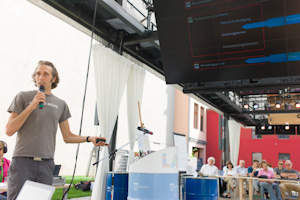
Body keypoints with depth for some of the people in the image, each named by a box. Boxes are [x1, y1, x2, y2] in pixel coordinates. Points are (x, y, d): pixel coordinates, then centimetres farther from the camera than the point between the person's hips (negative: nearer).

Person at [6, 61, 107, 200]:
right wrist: (31, 106, -11)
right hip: (22, 161, -2)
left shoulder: (61, 104, 13)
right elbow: (9, 130, -3)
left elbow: (67, 137, 15)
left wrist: (90, 139, 0)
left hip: (46, 164, 2)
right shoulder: (23, 97, 5)